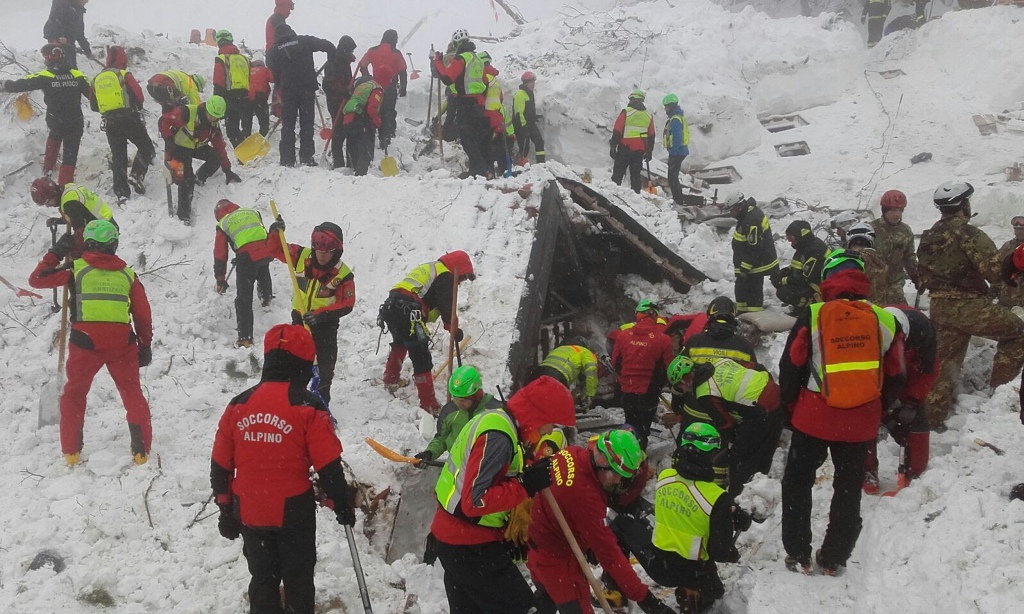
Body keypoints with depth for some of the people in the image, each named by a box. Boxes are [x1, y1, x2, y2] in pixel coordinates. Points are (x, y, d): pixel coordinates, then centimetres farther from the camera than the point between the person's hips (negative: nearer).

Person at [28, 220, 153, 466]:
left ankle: (71, 451, 17)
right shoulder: (127, 273, 9)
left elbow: (36, 279, 9)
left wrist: (56, 253, 20)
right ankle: (141, 451, 9)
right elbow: (143, 314, 9)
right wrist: (146, 346, 17)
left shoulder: (76, 268, 2)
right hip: (122, 344, 1)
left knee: (74, 394, 17)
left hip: (86, 343, -1)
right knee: (132, 393, 14)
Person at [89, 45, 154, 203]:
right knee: (146, 148, 10)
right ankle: (137, 175, -11)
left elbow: (94, 106, 14)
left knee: (118, 156, 8)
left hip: (110, 123, 5)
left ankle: (121, 191, 3)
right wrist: (136, 108, 14)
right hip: (129, 119, -5)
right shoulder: (124, 75, -6)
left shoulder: (97, 80, 10)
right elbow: (139, 97, -7)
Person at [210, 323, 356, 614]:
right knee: (297, 579, 14)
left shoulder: (238, 405, -1)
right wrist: (342, 505, 2)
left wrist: (225, 507, 17)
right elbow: (329, 466, -12)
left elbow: (220, 464, 6)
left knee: (262, 578, 18)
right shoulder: (308, 407, -13)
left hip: (249, 513, 3)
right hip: (294, 512, -3)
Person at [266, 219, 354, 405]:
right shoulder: (302, 257, -12)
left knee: (324, 367, 8)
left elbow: (346, 304, -18)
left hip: (325, 325, -2)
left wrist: (322, 314, -29)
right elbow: (275, 249, -3)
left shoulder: (343, 274, -19)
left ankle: (322, 403, 26)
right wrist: (275, 233, -23)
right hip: (300, 319, 2)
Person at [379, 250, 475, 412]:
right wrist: (454, 329, 1)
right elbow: (447, 307, -7)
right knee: (421, 357, -8)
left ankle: (390, 380, 52)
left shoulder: (429, 268, 30)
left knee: (399, 344, 36)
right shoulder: (445, 276, 2)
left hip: (389, 306, 10)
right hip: (407, 312, -10)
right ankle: (428, 404, -11)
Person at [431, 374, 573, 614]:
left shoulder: (497, 420, 7)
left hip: (456, 539, 10)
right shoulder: (497, 438, -24)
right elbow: (474, 501, -29)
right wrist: (527, 485, -25)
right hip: (470, 548, -10)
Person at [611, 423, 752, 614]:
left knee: (622, 524, 28)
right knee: (712, 589, 34)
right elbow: (720, 552, -18)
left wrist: (730, 510, 9)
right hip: (689, 573, -2)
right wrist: (733, 554, 4)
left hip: (655, 563, 2)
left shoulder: (663, 477, -9)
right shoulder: (718, 499, -24)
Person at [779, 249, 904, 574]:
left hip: (813, 417, -2)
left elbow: (790, 368, -5)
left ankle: (798, 555, 19)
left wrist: (790, 408, 10)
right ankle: (834, 559, 26)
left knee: (797, 484, 15)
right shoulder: (886, 320, -4)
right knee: (849, 489, 17)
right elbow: (894, 377, 5)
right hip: (861, 424, 2)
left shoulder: (812, 316, -11)